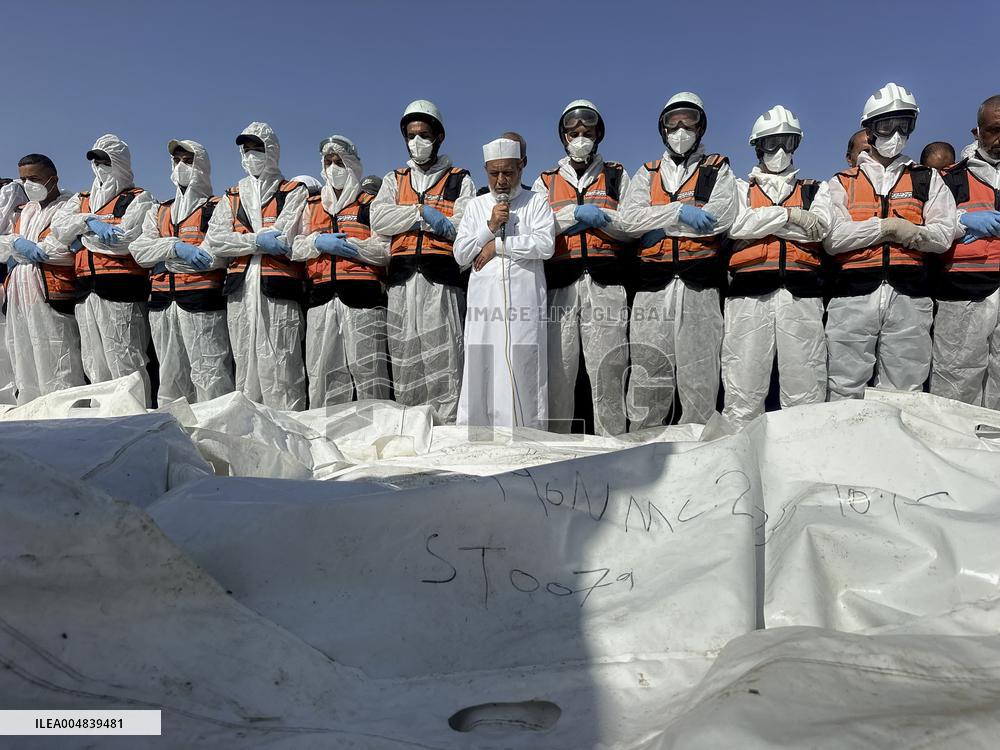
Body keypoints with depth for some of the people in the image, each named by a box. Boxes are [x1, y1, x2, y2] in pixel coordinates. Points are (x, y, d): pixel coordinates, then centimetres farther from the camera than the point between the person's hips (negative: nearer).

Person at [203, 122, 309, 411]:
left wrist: (239, 239, -4)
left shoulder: (294, 193, 9)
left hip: (277, 292, -5)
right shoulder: (232, 197, 21)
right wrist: (257, 241, -8)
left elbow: (283, 239, -8)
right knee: (245, 371, 9)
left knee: (280, 376, -9)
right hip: (240, 292, 5)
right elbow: (214, 241, 5)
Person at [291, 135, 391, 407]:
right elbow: (294, 247, 14)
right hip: (321, 298, 4)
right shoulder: (311, 206, 23)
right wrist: (317, 242, -5)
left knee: (367, 370, -4)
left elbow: (386, 250, -3)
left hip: (362, 295, -4)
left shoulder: (370, 204, 10)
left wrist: (345, 243, -11)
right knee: (322, 372, 5)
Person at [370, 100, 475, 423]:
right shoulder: (394, 180, 22)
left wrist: (411, 220, -7)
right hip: (402, 280, 4)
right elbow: (379, 220, 4)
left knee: (444, 362, -9)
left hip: (441, 279, -3)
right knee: (404, 363, 5)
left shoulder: (460, 180, 13)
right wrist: (422, 211, -7)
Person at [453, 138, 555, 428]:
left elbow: (545, 244, -6)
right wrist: (490, 226, -2)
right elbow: (460, 254, 10)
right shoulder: (475, 206, 20)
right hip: (484, 302, 2)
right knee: (481, 371, -3)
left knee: (522, 374, -6)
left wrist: (497, 245, -3)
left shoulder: (536, 203, 11)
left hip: (524, 303, -2)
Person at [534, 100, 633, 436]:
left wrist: (598, 215, -5)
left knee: (607, 373, -3)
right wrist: (574, 214, -6)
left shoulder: (617, 176, 19)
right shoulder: (545, 181, 20)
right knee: (556, 373, 0)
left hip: (606, 284, -1)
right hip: (559, 284, 1)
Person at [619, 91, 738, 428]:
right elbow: (629, 218, 1)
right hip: (652, 286, 2)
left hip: (699, 286, -1)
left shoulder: (718, 169, 14)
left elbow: (723, 217, -6)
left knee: (700, 378, 1)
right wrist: (680, 212, -11)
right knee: (646, 378, 1)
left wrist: (659, 225, -7)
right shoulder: (646, 174, 20)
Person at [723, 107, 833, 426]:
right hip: (750, 293, -1)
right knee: (743, 391, -3)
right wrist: (788, 213, -3)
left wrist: (760, 221, -1)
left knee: (805, 391, -2)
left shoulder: (815, 189, 23)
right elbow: (736, 225, -2)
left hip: (801, 294, 1)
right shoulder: (742, 189, 20)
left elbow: (818, 228, 1)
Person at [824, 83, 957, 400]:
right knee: (845, 394, -1)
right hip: (853, 296, -1)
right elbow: (832, 238, -3)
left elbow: (943, 236, 5)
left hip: (909, 298, 2)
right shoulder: (842, 183, 13)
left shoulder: (927, 180, 18)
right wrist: (887, 226, -7)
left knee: (902, 395, 5)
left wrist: (912, 232, -11)